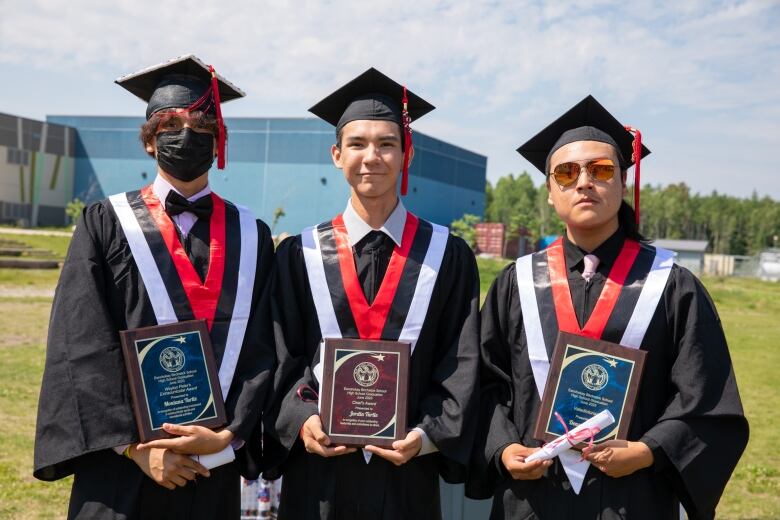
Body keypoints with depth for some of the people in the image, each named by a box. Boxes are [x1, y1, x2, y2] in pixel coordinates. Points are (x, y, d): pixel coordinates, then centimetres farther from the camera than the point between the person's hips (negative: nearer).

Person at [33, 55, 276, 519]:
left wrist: (228, 436, -11)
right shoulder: (106, 223, 2)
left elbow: (262, 350, 2)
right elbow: (83, 345, -6)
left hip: (213, 464, 2)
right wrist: (135, 445, -13)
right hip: (121, 462, -1)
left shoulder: (251, 237, 7)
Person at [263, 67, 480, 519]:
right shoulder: (300, 256, 4)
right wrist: (302, 419, -13)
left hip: (406, 471, 0)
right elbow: (283, 358, 2)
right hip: (317, 471, 1)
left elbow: (461, 364, -1)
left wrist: (429, 435, -13)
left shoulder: (449, 256, 3)